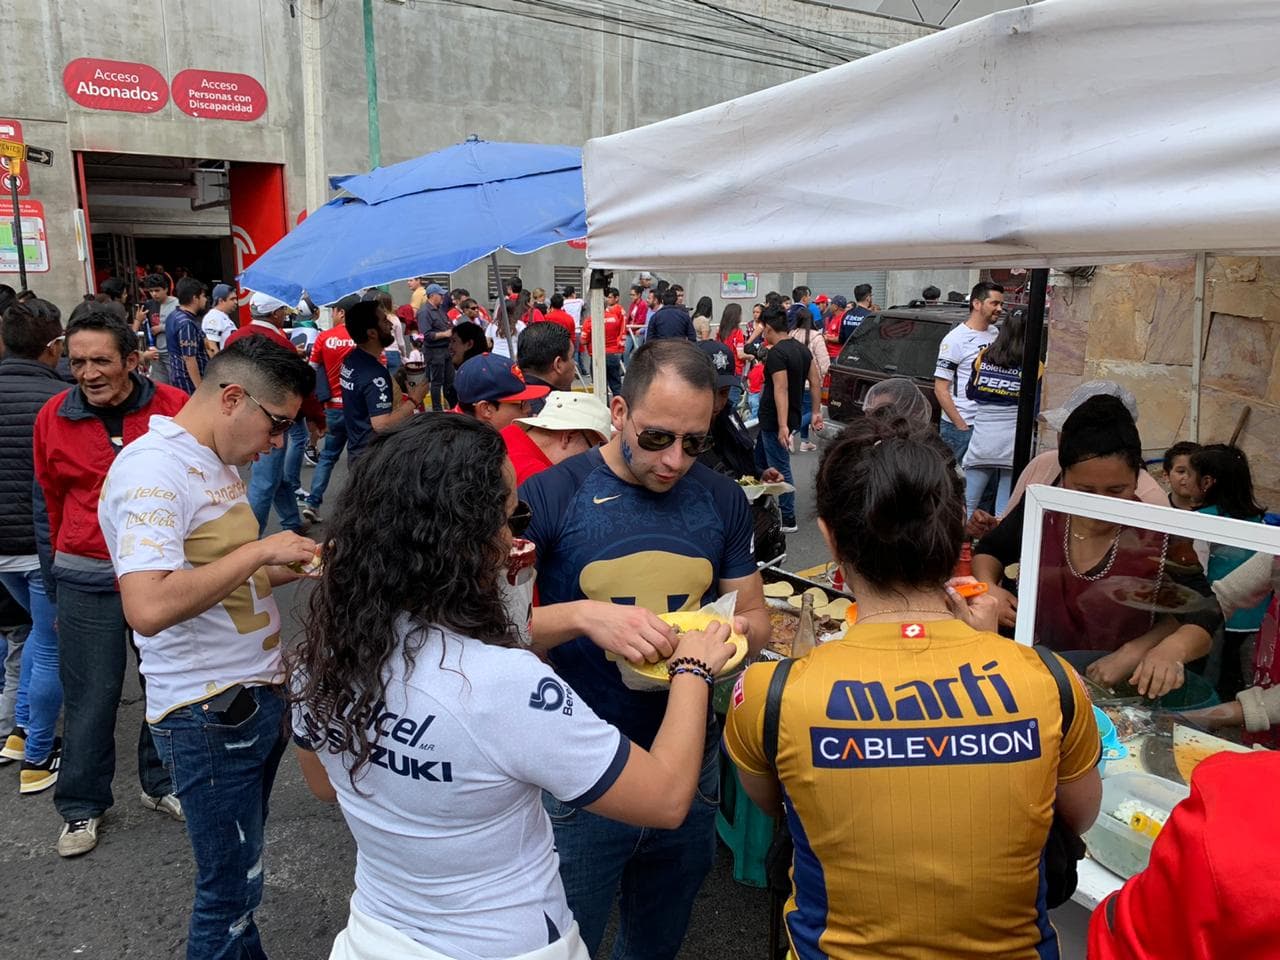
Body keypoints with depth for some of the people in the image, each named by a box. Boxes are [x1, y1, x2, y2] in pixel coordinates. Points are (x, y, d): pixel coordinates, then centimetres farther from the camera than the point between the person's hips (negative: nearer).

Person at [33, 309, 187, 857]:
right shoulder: (53, 417, -3)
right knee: (90, 696, 8)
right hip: (88, 580, 0)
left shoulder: (174, 407, -8)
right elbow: (50, 499, 9)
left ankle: (161, 785, 36)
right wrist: (62, 561, 12)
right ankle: (82, 807, 28)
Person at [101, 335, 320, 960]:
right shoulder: (154, 468, -20)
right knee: (230, 891, 7)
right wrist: (259, 551, -24)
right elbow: (149, 608, -31)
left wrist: (289, 568, 4)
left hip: (255, 695, 9)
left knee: (241, 874, 21)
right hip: (209, 714, -9)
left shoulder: (217, 462, 10)